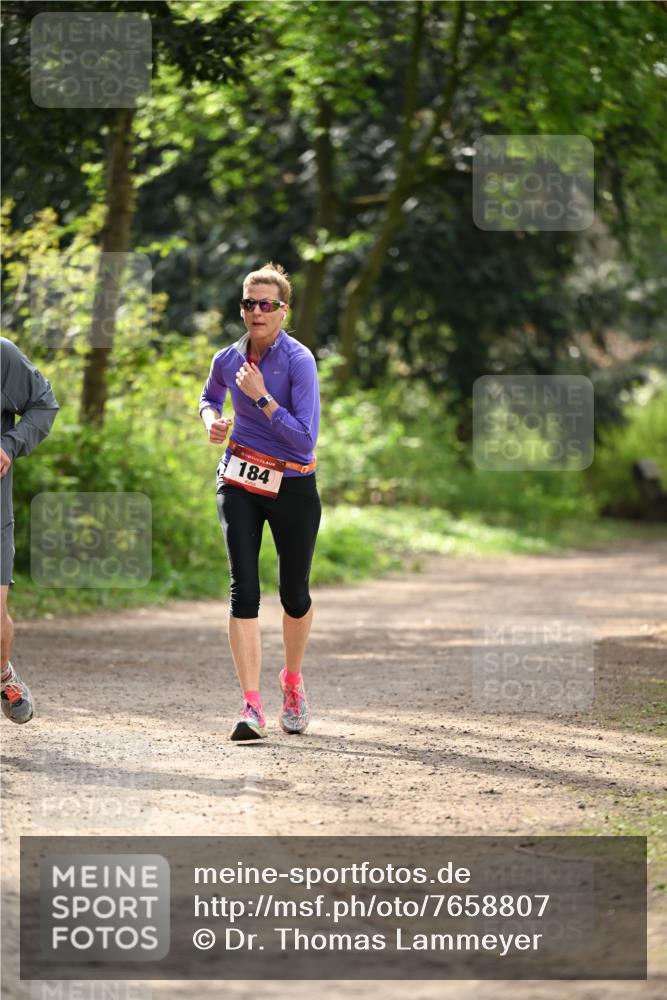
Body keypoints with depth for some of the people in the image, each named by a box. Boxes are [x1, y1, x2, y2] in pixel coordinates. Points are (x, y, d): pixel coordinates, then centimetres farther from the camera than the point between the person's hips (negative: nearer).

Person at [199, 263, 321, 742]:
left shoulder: (298, 360, -16)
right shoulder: (228, 359, 0)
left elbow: (306, 438, -21)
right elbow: (209, 397, 24)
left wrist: (262, 397, -25)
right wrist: (211, 420, 2)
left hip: (292, 487, -3)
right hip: (240, 483, 3)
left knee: (295, 594, 8)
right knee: (244, 588, -11)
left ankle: (293, 680, 37)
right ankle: (252, 707, -16)